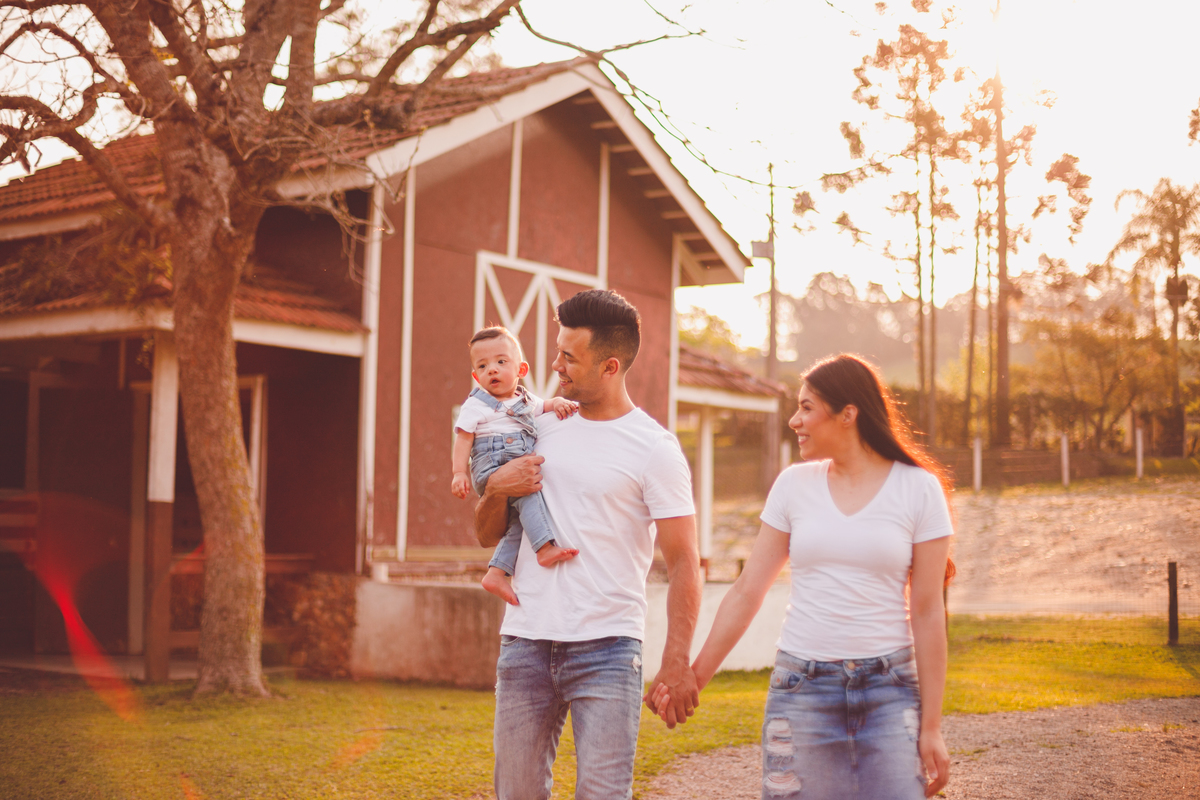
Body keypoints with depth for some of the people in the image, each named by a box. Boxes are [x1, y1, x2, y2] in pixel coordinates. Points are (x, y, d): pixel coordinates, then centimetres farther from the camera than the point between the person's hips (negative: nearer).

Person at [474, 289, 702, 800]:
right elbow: (487, 535, 19)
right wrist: (497, 489, -3)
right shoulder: (544, 428, 13)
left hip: (606, 647, -5)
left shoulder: (654, 448, -3)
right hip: (525, 642, 5)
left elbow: (683, 565, -7)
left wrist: (676, 663, -17)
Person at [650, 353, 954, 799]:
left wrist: (931, 727, -3)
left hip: (888, 687, -2)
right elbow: (748, 591, 8)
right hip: (802, 683, 2)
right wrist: (695, 676, 7)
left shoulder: (918, 488, -2)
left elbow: (927, 612, -2)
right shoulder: (795, 485, 5)